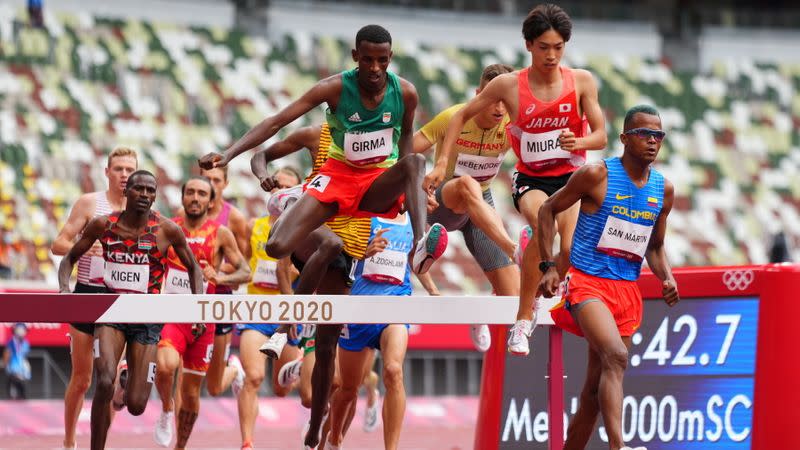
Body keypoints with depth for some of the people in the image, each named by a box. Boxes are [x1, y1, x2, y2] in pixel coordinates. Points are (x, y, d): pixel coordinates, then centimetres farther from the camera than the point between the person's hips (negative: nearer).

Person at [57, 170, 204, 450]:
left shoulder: (167, 230, -7)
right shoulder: (104, 225, -3)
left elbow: (193, 268, 7)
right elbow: (70, 258, 8)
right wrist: (64, 286, -12)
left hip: (147, 319, 0)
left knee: (136, 406, -2)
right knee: (105, 382, -26)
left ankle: (130, 382, 38)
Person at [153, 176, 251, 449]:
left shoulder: (220, 234, 0)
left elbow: (245, 273, 1)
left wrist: (220, 278, -18)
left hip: (202, 321, 1)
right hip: (170, 315, -1)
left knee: (191, 391, 8)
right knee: (165, 366, -30)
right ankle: (167, 410, 0)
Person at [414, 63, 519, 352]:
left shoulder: (512, 126, -12)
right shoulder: (453, 118, -18)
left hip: (481, 208, 4)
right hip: (441, 204, -3)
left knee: (513, 298, -8)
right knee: (467, 185, -43)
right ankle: (516, 253, -59)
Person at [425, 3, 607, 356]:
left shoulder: (581, 82, -4)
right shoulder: (509, 85, -6)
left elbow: (601, 136, -2)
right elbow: (461, 116, 5)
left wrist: (579, 142, -25)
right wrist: (442, 162, -2)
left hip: (571, 178, 1)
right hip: (530, 179, -1)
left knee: (571, 250, -24)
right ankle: (523, 318, -25)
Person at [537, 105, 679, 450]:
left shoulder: (663, 190, 9)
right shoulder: (597, 175, -8)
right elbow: (548, 209, 2)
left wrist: (667, 279, 2)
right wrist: (548, 267, -6)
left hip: (627, 292, 6)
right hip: (587, 283, -6)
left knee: (596, 388, 9)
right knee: (616, 356, -30)